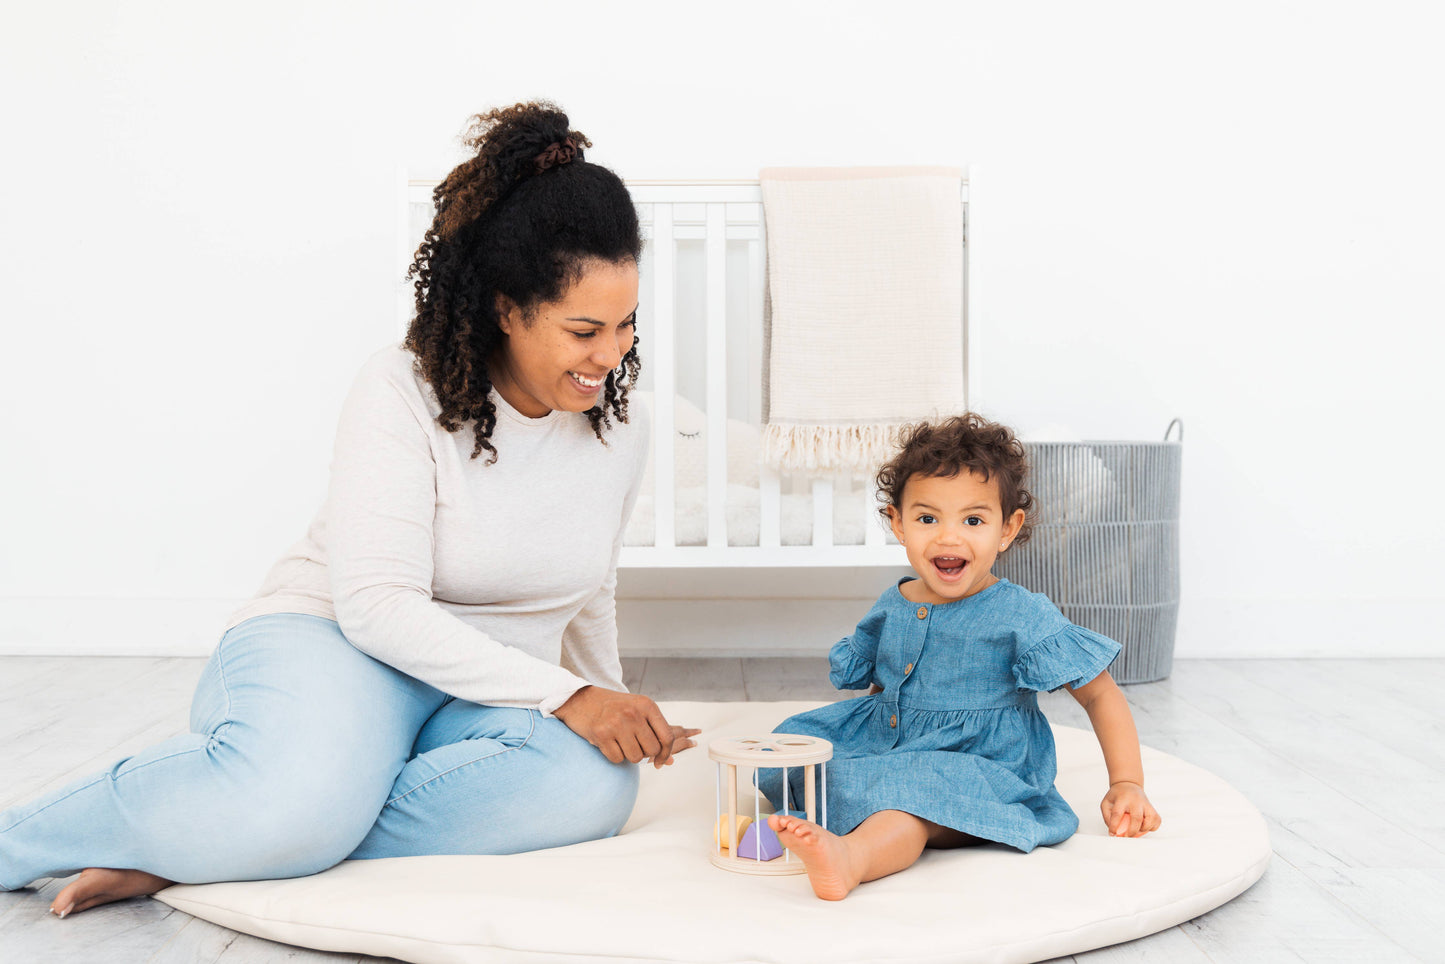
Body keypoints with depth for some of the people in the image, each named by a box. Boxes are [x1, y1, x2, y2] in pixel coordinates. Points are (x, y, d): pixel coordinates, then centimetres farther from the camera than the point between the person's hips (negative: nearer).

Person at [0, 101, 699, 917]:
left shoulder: (619, 430, 5)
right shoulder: (406, 392, -12)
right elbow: (377, 603, -21)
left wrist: (614, 707, 19)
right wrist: (564, 694, -25)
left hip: (485, 693, 5)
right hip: (331, 646, -5)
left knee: (596, 781, -31)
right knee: (301, 797, -42)